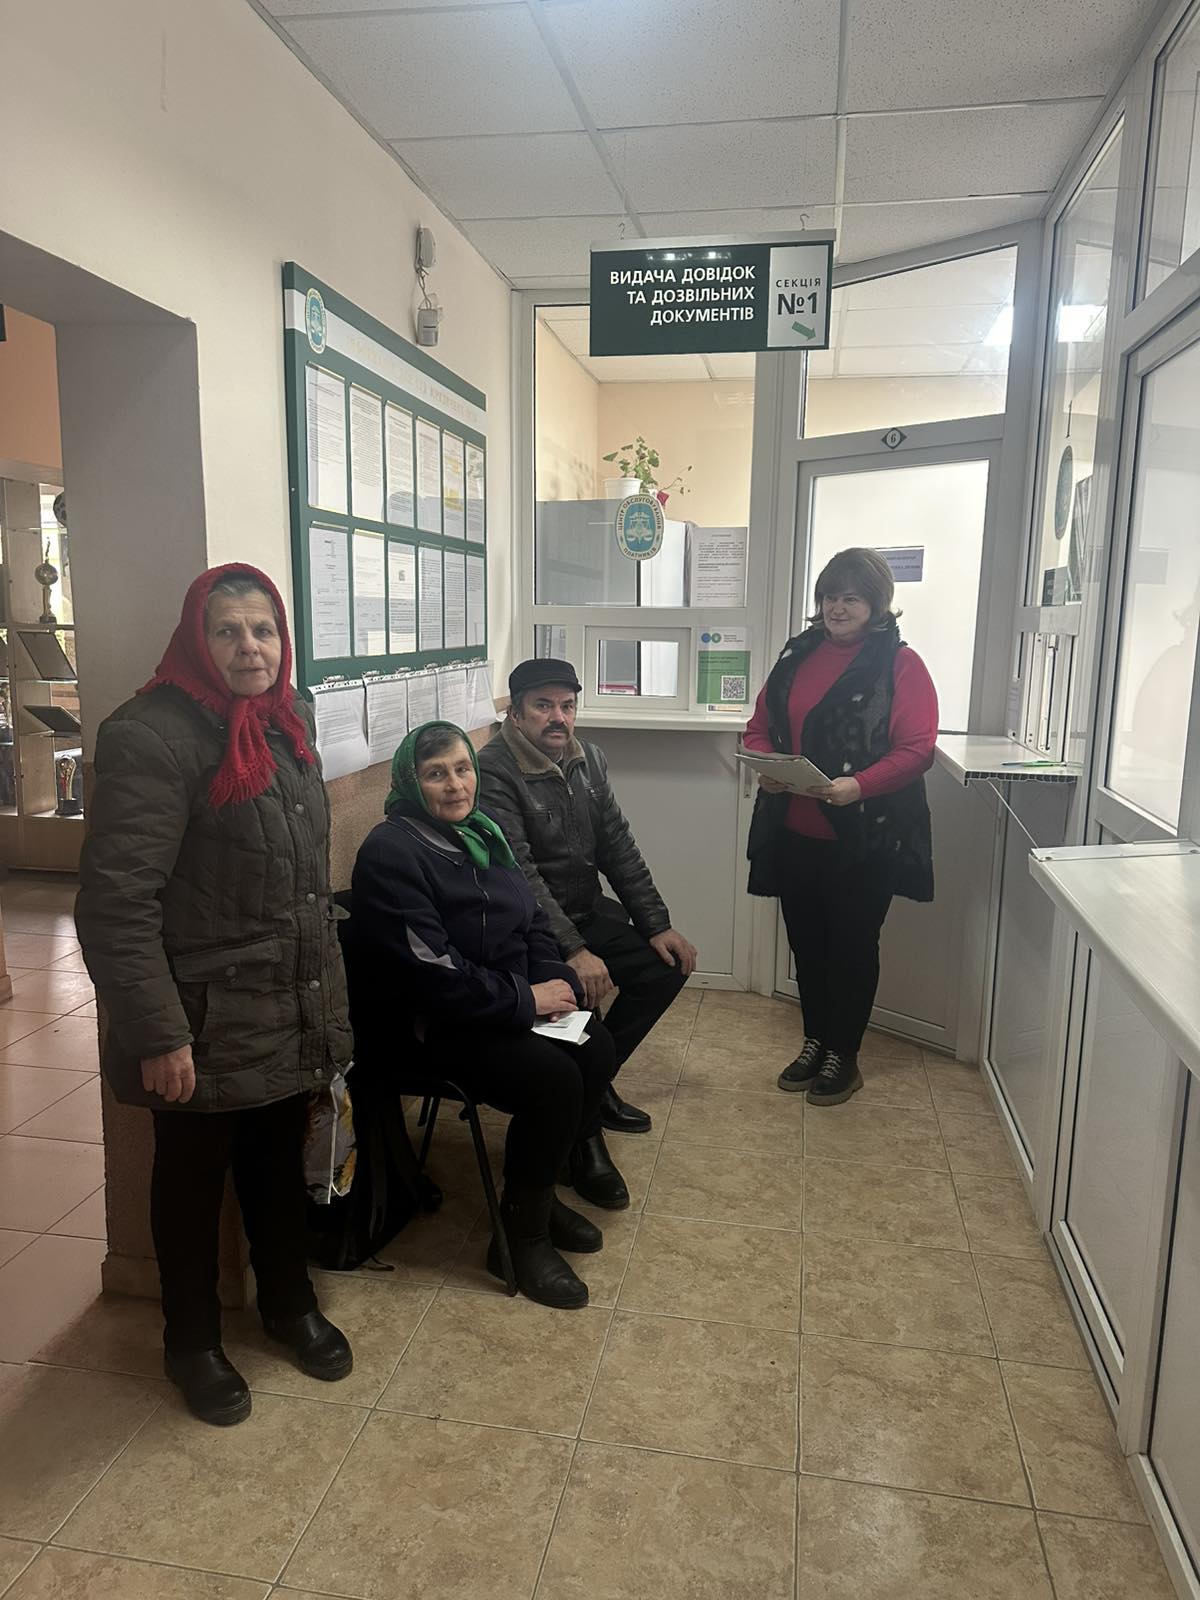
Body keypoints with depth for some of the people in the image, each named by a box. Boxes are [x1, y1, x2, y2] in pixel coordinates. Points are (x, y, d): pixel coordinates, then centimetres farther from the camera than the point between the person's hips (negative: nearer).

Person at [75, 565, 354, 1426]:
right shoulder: (154, 736, -19)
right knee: (194, 1178, 15)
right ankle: (193, 1341, 38)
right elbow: (117, 901, -21)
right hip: (205, 1021, -6)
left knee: (281, 1162, 22)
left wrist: (326, 986, 18)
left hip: (293, 1011, 6)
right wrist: (156, 1033, -22)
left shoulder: (287, 720, 6)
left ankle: (290, 1301, 45)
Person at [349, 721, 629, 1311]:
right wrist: (525, 999, -19)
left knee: (597, 1050, -9)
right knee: (554, 1080, -24)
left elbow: (533, 919, 15)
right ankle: (523, 1237, -2)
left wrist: (556, 980, -4)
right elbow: (431, 973, -24)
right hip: (428, 1026, -8)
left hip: (507, 1004, 9)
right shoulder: (391, 853, -18)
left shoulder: (481, 832, 9)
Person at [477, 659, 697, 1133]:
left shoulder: (589, 761, 6)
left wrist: (657, 925, 1)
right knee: (580, 989, -31)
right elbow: (518, 874, -25)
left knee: (668, 964, -3)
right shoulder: (494, 771, -18)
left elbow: (618, 848, 8)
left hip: (588, 912, 8)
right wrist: (572, 951, -32)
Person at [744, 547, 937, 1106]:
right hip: (795, 832, 5)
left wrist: (858, 786, -28)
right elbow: (760, 726, 13)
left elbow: (917, 749, -14)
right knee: (806, 940, 16)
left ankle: (843, 1056, 26)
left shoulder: (900, 663, -7)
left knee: (852, 945, 9)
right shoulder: (798, 653, 9)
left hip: (864, 838, -5)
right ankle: (814, 1041, 35)